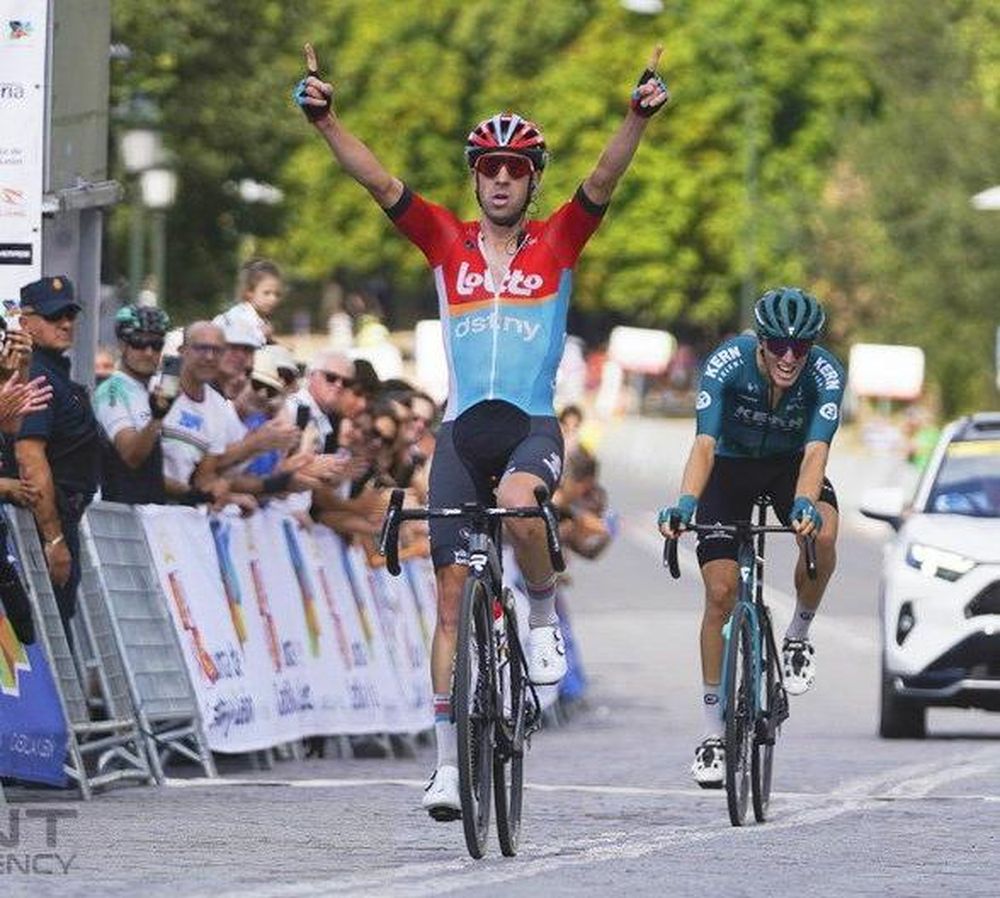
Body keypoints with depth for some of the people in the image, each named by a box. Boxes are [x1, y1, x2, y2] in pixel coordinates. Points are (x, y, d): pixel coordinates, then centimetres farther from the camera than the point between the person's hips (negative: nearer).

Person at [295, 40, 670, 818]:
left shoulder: (557, 243, 4)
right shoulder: (447, 241, 7)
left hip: (534, 425, -2)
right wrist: (324, 119, -17)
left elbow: (603, 183, -11)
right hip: (463, 427, 2)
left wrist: (639, 118, -28)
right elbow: (378, 182, -3)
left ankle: (545, 617, -9)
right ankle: (449, 762, 2)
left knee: (517, 500, -37)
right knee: (452, 594, -2)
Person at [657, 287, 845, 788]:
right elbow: (705, 444, -37)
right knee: (721, 593, -11)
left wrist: (804, 504, -58)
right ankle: (714, 734, 1)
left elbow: (816, 451, -37)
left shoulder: (825, 373, -27)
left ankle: (798, 637, -4)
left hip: (790, 465, 0)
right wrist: (685, 503, -55)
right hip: (731, 466, 0)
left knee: (823, 535, -33)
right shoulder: (726, 364, -30)